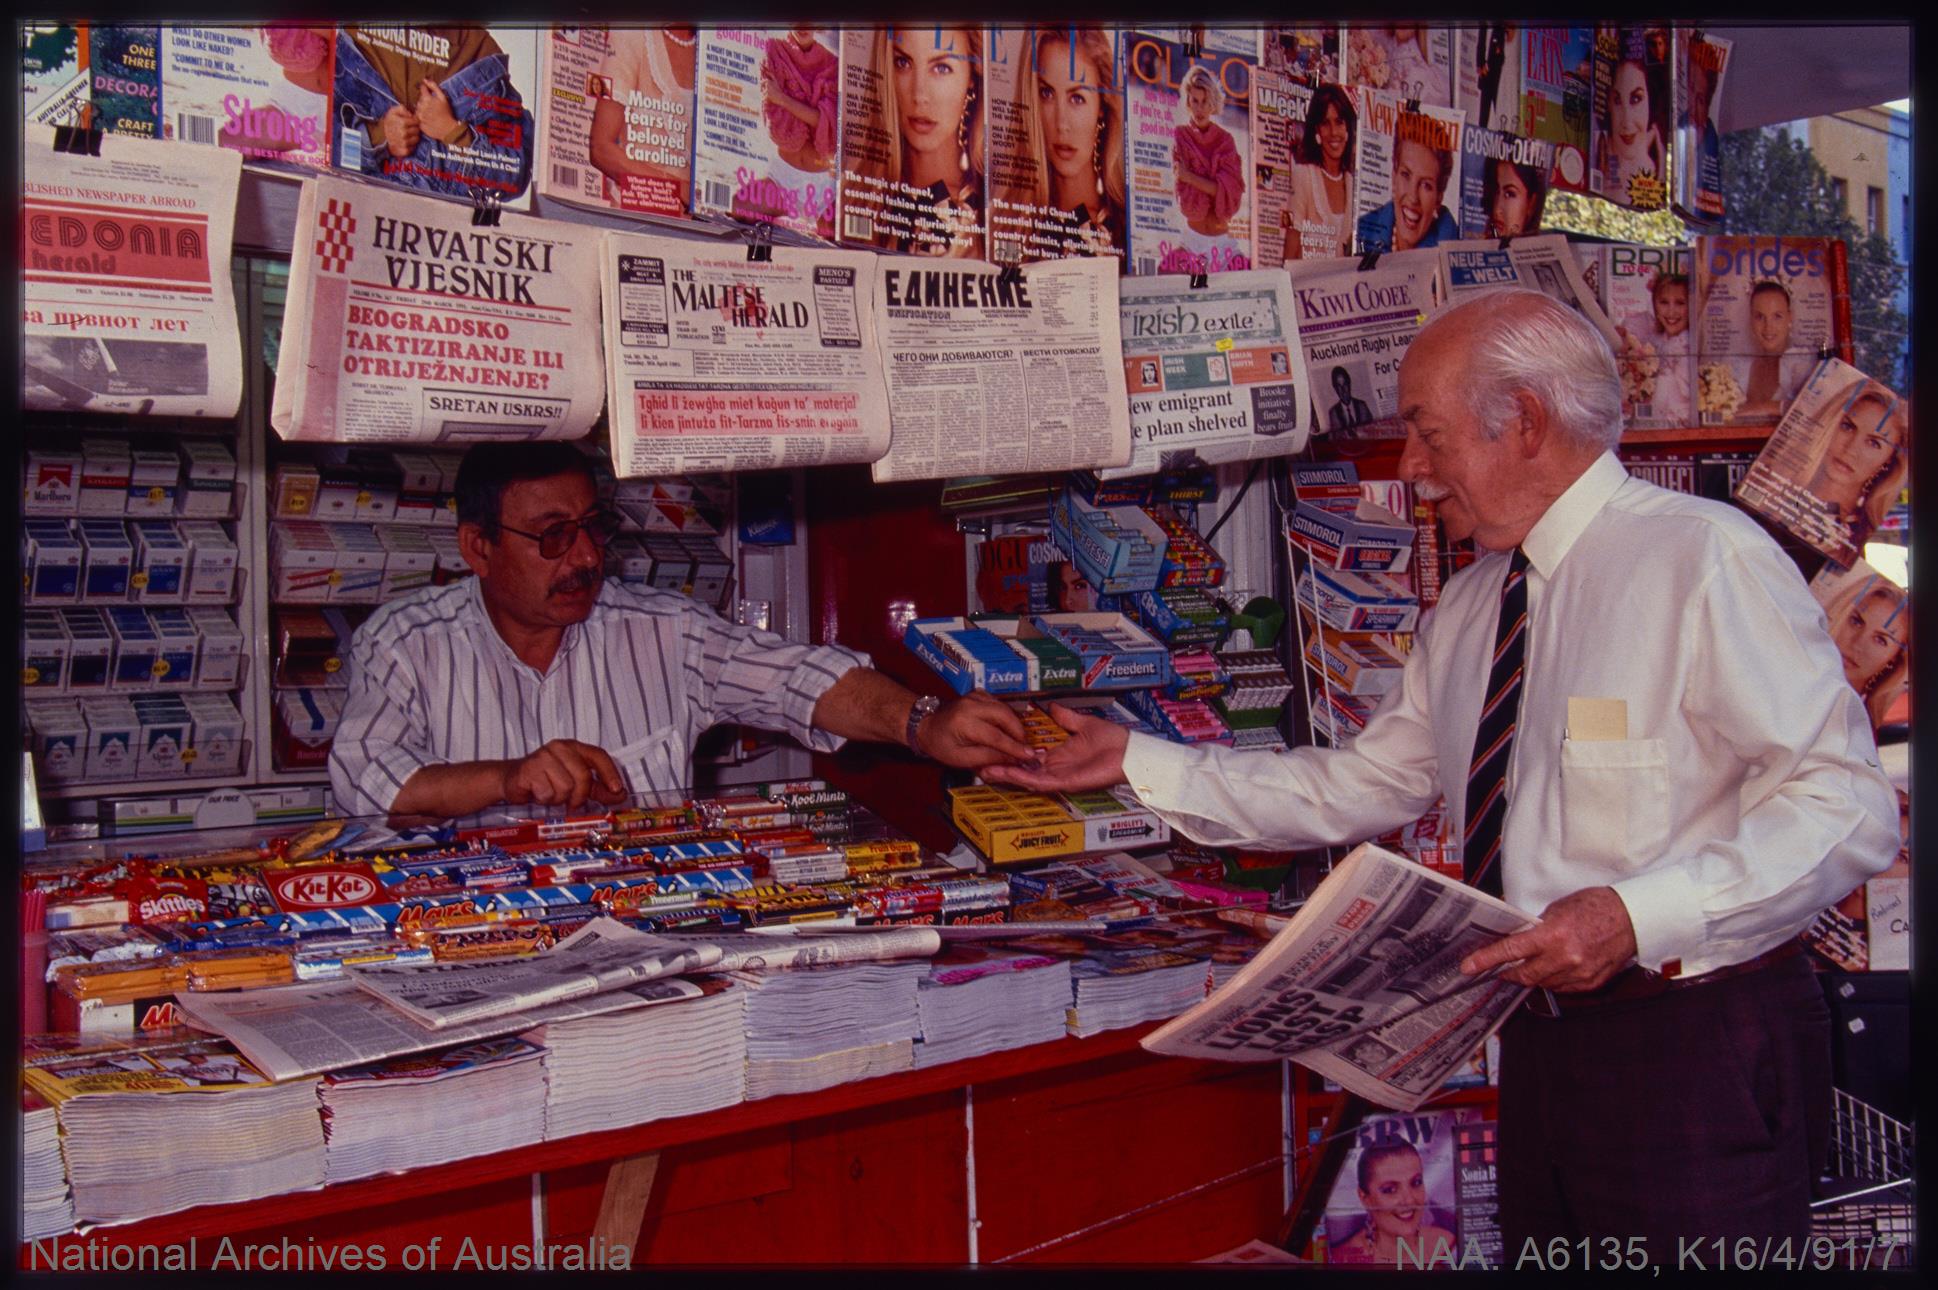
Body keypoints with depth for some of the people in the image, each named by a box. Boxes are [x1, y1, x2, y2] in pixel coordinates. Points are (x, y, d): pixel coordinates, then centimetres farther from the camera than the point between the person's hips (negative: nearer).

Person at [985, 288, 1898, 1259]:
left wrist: (1639, 915, -27)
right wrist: (1139, 763, 11)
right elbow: (1359, 788, 14)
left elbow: (1847, 805, -17)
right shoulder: (1465, 612, 11)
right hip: (1542, 1047, 7)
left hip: (1699, 1045, -7)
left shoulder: (1703, 558, -14)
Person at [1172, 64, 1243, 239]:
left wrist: (1190, 177, -8)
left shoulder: (1225, 139, 8)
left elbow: (1231, 190, -4)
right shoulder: (1179, 137, 1)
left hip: (1222, 232, 2)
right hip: (1193, 233, -2)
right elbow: (1186, 199, -5)